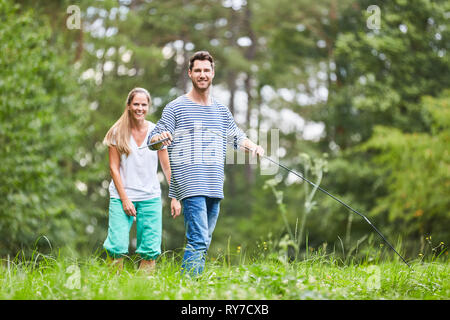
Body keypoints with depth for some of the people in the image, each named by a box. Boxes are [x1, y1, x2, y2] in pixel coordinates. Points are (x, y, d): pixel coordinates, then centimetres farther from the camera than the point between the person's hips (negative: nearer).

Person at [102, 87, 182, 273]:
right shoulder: (118, 132, 0)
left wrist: (175, 197, 4)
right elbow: (114, 168, -1)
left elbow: (167, 167, 8)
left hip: (150, 197, 2)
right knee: (117, 247, -13)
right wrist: (124, 198, -8)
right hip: (122, 196, -2)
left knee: (150, 250, -4)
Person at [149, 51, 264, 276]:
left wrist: (253, 146, 6)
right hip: (190, 185, -6)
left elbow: (237, 137, 27)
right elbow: (153, 140, -3)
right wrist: (160, 138, -27)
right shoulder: (176, 107, 0)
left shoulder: (221, 110, 17)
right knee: (198, 241, -18)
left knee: (204, 243, 10)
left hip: (215, 188, 6)